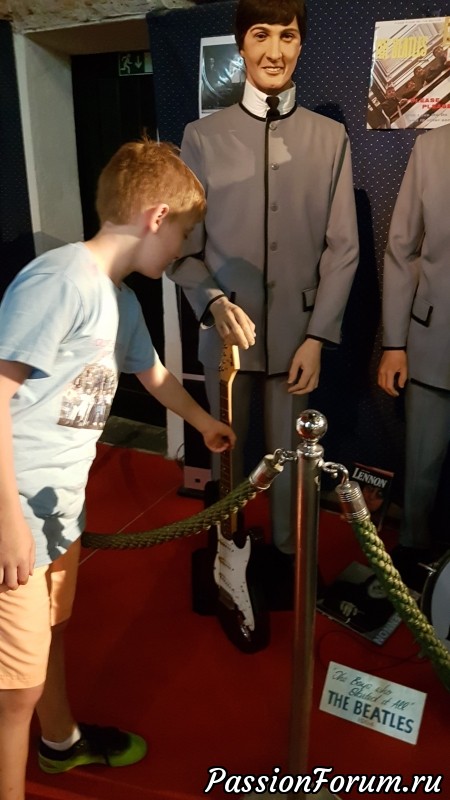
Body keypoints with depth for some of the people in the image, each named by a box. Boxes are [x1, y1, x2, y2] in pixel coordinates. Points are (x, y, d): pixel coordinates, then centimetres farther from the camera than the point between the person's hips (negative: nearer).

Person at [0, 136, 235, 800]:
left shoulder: (121, 298, 9)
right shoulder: (60, 279, -20)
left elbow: (154, 375, 25)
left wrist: (206, 424, 41)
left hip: (60, 504, 9)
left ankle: (61, 741, 52)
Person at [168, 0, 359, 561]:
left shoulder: (331, 138, 2)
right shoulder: (202, 137, -1)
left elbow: (342, 248, 1)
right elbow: (182, 245, 0)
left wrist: (317, 336, -6)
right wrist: (214, 303, -17)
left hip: (298, 332, 0)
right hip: (225, 331, 0)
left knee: (288, 456, 11)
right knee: (225, 452, 15)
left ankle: (287, 555, 34)